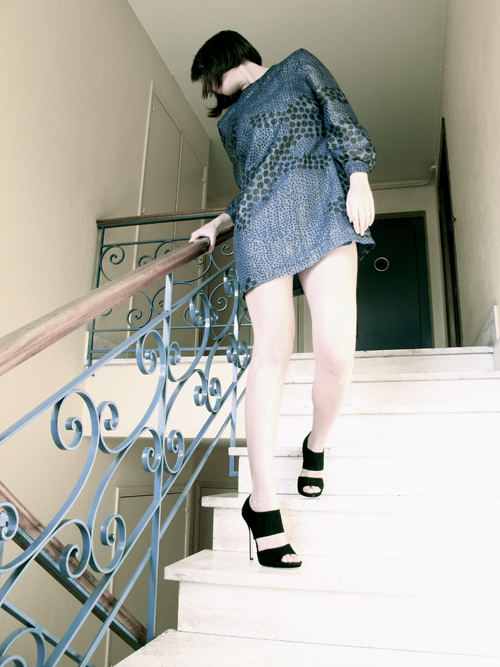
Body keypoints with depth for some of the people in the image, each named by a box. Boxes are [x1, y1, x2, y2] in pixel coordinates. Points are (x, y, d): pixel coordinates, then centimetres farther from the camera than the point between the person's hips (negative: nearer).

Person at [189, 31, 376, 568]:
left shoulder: (298, 66, 25)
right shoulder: (229, 121, 34)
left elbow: (341, 117, 11)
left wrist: (359, 176, -3)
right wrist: (219, 223, 19)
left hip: (324, 207, -2)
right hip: (261, 224, 3)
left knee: (337, 351, -18)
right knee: (272, 351, -16)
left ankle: (316, 445, 11)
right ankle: (262, 503, -12)